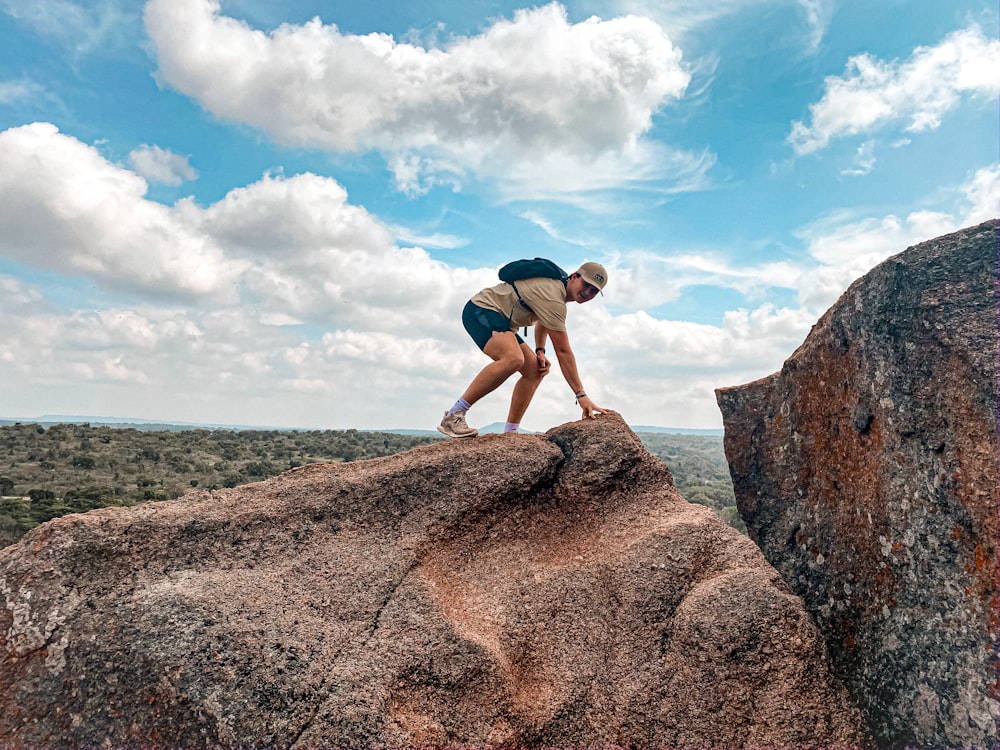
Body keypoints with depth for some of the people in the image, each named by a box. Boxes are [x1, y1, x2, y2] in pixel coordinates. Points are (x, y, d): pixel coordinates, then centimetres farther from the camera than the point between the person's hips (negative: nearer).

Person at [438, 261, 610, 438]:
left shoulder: (557, 284, 9)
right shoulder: (553, 298, -24)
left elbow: (543, 321, 24)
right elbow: (563, 351, -24)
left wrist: (540, 351, 5)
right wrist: (581, 395, -22)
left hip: (499, 320, 11)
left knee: (535, 370, 3)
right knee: (514, 359, -35)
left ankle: (510, 433, 4)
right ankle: (453, 416, -30)